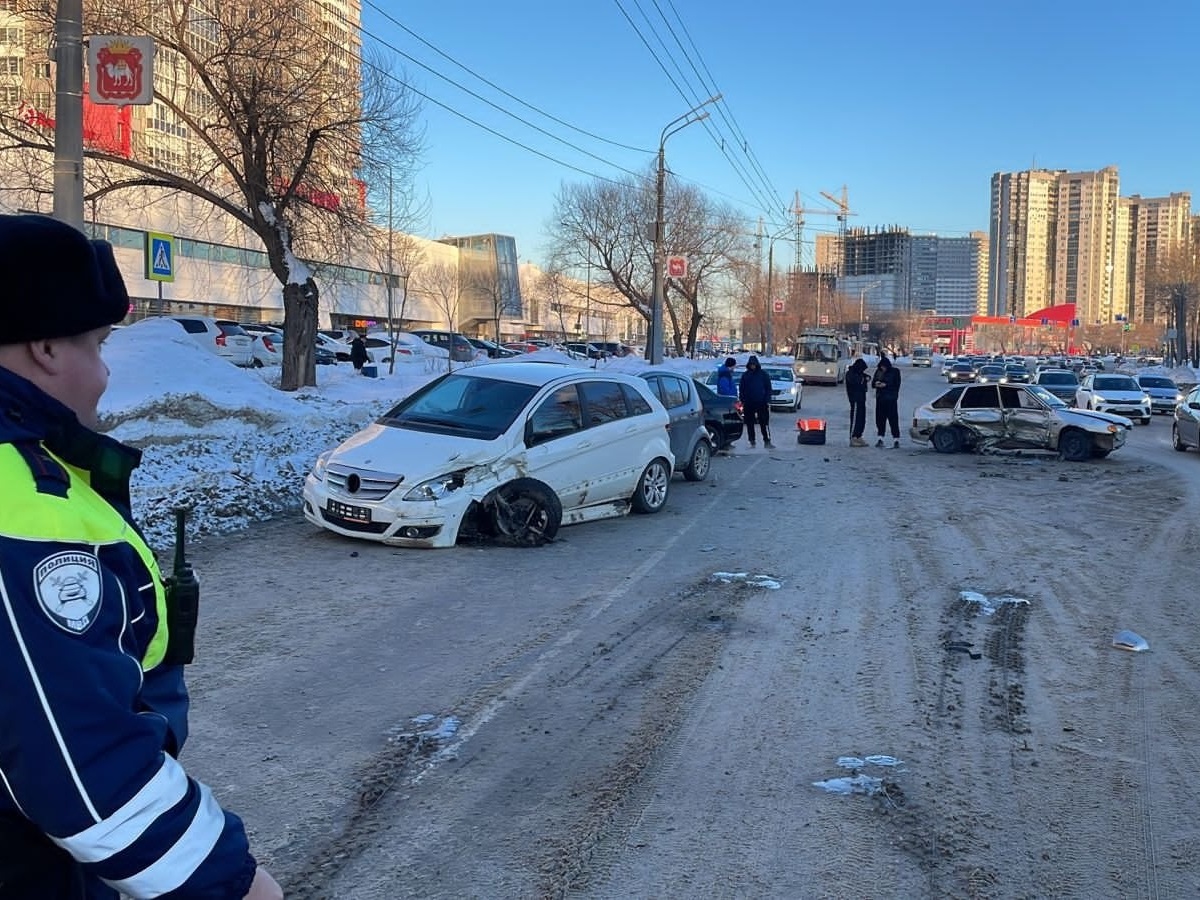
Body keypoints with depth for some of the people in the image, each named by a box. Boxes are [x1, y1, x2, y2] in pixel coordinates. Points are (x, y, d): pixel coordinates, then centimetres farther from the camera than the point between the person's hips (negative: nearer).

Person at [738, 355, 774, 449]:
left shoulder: (763, 374, 4)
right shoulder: (745, 375, 7)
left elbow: (768, 388, 4)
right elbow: (741, 389, 9)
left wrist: (767, 401, -4)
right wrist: (742, 401, 0)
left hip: (761, 402, -2)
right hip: (748, 404, 2)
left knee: (764, 423, -5)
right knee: (749, 423, 5)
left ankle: (767, 441, -4)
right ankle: (752, 442, 12)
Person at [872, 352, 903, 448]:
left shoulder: (895, 371, -3)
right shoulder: (878, 371, 9)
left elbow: (896, 385, -7)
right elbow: (873, 382, 14)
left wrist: (886, 385, -18)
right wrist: (876, 383, -9)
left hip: (891, 399, -5)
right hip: (880, 398, 5)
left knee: (893, 419, -7)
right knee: (880, 419, 6)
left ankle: (896, 440, -6)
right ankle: (880, 439, 15)